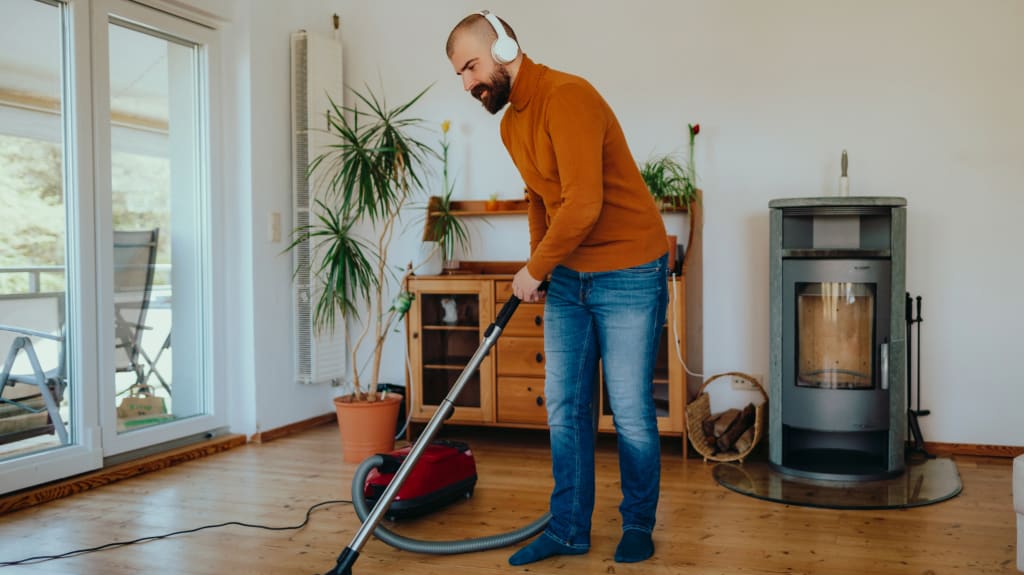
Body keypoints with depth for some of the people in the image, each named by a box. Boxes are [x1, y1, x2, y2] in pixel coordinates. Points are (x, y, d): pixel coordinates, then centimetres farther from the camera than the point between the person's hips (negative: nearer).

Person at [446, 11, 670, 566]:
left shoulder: (567, 97, -20)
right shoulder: (511, 123, 10)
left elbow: (583, 204, -27)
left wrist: (533, 269, -14)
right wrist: (538, 266, 12)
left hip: (628, 275, -8)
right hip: (567, 278, 8)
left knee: (630, 411, 1)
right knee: (565, 407, 8)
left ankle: (639, 525, 20)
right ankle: (569, 530, 19)